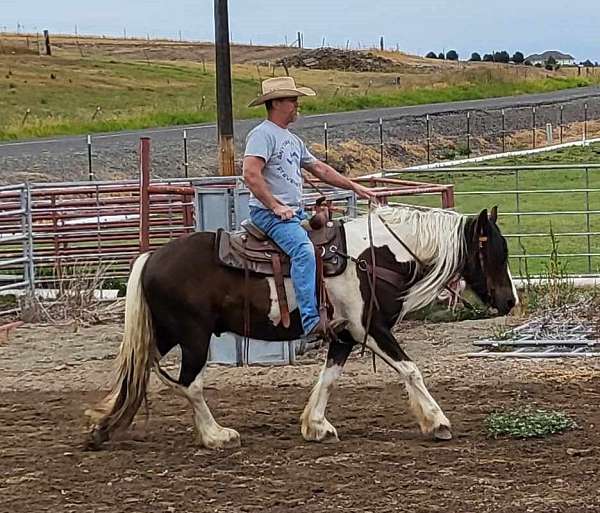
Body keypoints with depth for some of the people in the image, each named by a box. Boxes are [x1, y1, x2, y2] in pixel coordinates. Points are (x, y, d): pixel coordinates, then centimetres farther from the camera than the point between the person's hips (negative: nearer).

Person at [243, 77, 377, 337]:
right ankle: (311, 320, -39)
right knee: (303, 250, -31)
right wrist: (276, 207, -20)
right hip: (269, 213, -10)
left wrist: (354, 186, 23)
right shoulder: (263, 134, -9)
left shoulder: (292, 140, 21)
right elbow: (250, 175, -20)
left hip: (296, 212, 10)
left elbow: (319, 168, 28)